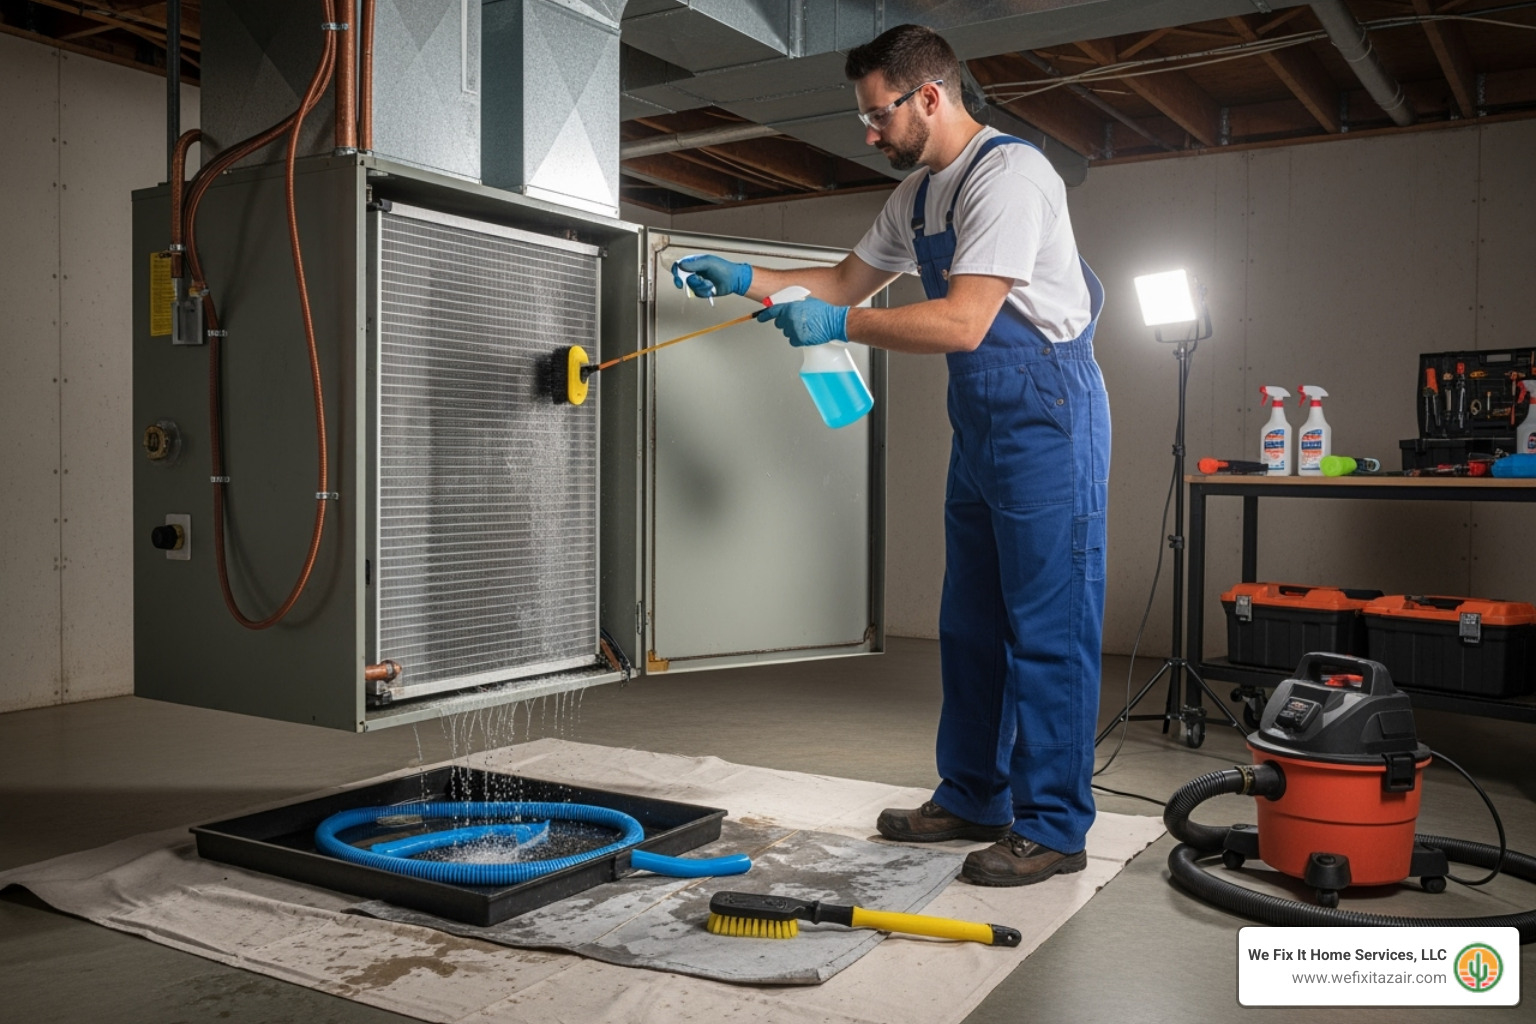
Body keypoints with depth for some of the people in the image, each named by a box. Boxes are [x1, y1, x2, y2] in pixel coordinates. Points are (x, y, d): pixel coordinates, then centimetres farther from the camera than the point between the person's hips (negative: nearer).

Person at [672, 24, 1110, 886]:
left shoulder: (1009, 174, -16)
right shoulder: (919, 193, 15)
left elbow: (962, 324, -25)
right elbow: (848, 280, 25)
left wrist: (839, 324, -22)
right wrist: (743, 279, 15)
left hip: (1048, 416, -10)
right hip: (982, 424, 10)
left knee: (1048, 629, -6)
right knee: (972, 623, 13)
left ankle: (1054, 829, 4)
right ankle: (974, 800, 25)